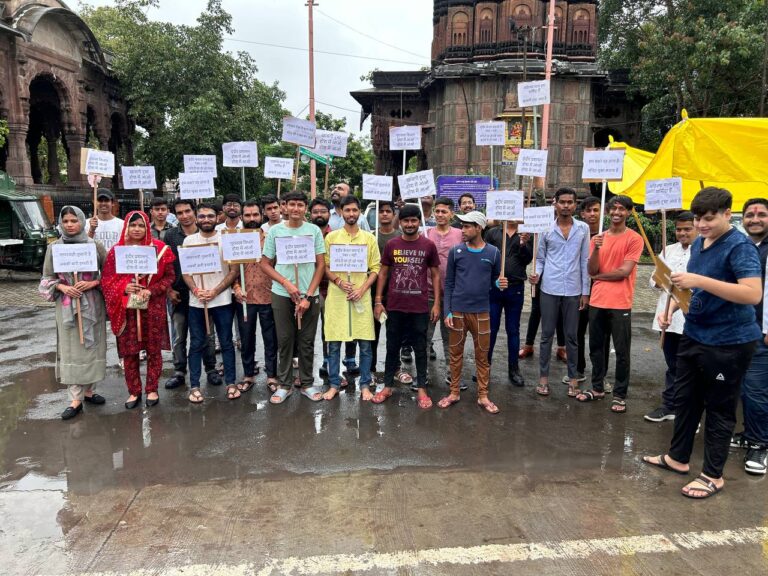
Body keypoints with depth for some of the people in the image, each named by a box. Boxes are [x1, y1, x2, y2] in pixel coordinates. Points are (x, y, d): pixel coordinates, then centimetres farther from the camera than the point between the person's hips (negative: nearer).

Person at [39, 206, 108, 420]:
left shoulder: (95, 245, -2)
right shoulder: (54, 247, 2)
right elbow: (47, 278, 7)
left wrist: (92, 283, -15)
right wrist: (62, 287, -11)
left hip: (92, 304, 0)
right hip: (67, 305, 0)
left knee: (91, 346, 8)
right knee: (71, 349, 1)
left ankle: (89, 391, 22)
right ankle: (76, 399, 5)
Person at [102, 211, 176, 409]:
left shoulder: (159, 248, -2)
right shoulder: (116, 250, 3)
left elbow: (169, 276, -1)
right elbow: (107, 279, 5)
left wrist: (152, 290, -15)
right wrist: (124, 287, -14)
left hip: (153, 307, -1)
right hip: (126, 308, 1)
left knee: (154, 349, 7)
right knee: (129, 351, 7)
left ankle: (152, 389, 22)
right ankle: (134, 391, 22)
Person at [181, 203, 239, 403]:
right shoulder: (189, 240, 6)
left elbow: (234, 270, -3)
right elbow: (185, 271, 5)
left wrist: (215, 291, -12)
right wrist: (196, 290, -12)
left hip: (222, 300, -1)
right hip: (196, 302, 1)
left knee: (226, 343, 6)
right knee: (196, 344, 7)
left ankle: (231, 383, 15)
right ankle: (194, 386, 15)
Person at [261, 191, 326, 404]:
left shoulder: (314, 230, 0)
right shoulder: (275, 231, 2)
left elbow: (321, 265, 0)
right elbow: (265, 264, 3)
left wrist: (308, 296, -7)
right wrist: (286, 283, -10)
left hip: (309, 295, 0)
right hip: (281, 295, 0)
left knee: (307, 342, 7)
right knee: (285, 340, 7)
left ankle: (307, 384, 20)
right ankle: (284, 384, 19)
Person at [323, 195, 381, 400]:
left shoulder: (369, 238, 5)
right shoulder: (331, 237, 5)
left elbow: (375, 268, 4)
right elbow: (325, 266, 4)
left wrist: (362, 289, -9)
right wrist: (338, 281, -13)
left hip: (361, 297, 0)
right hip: (336, 297, 0)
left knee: (365, 344, 4)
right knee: (334, 343, 4)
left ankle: (365, 385, 17)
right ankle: (334, 384, 17)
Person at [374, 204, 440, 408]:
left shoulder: (429, 245, -1)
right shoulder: (391, 245, 2)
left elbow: (435, 275, 4)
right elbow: (383, 273, 8)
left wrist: (436, 303, -1)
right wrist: (378, 301, 2)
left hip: (420, 307, -1)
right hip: (394, 306, 1)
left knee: (420, 349, 8)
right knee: (392, 347, 11)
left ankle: (421, 389, 18)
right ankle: (387, 386, 23)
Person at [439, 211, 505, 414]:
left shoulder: (493, 252, -1)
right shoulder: (456, 251, -1)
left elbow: (495, 279, 11)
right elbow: (448, 283, 1)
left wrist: (501, 284, -14)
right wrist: (447, 311, -4)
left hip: (481, 312, 0)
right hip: (457, 310, 0)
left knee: (482, 355, 8)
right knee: (456, 353, 10)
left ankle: (483, 396, 19)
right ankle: (454, 392, 23)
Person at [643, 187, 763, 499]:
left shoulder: (740, 247, -17)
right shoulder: (698, 244, 7)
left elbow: (753, 294, -29)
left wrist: (700, 280, -34)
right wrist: (671, 308, 3)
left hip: (729, 342, -8)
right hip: (693, 335, 8)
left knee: (719, 408, 6)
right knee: (685, 398, 17)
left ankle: (713, 475, 21)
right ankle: (677, 457, 34)